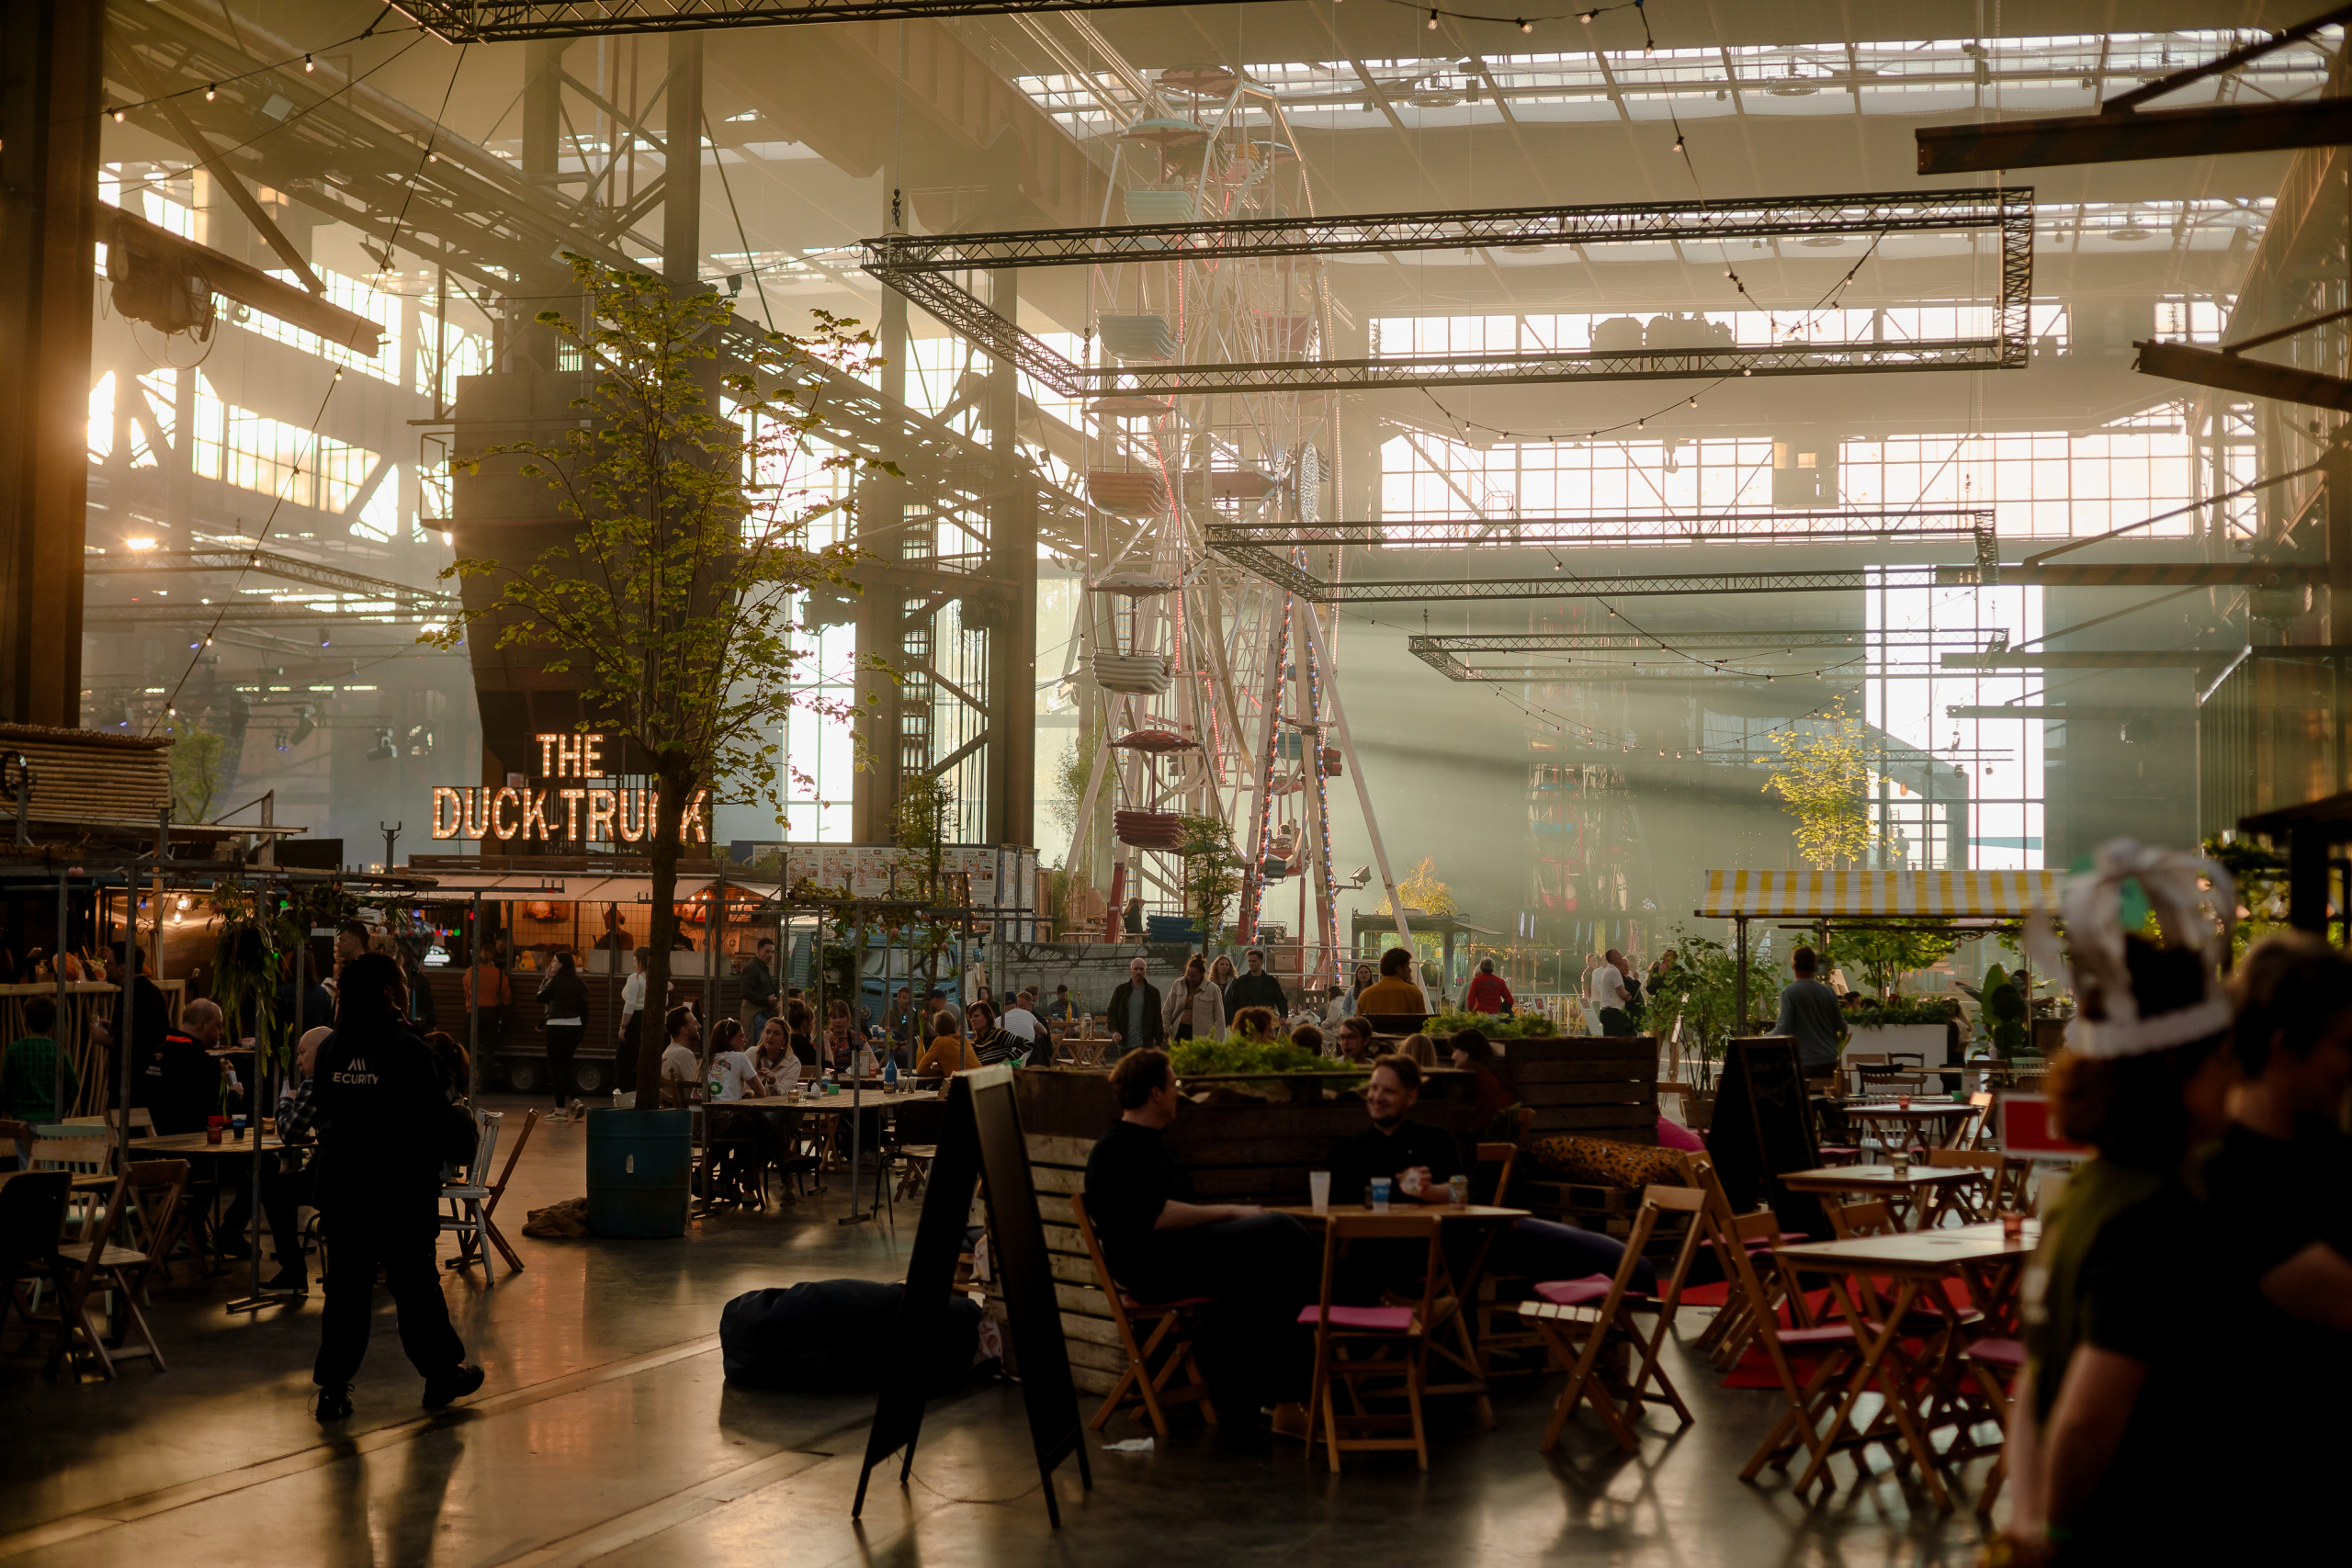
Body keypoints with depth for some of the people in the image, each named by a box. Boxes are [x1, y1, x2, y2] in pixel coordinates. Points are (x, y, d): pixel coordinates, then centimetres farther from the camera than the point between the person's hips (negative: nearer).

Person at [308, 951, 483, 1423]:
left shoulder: (330, 1048, 4)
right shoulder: (406, 1049, -13)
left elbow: (324, 1115, 11)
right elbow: (431, 1121, -11)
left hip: (341, 1185, 5)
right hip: (397, 1189, -5)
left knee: (346, 1283, 8)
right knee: (415, 1281, 7)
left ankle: (333, 1387, 6)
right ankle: (441, 1374, 20)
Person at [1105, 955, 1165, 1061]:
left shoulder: (1153, 992, 5)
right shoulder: (1121, 990, 8)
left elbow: (1158, 1018, 6)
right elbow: (1112, 1012, 7)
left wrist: (1159, 1043, 1)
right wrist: (1114, 1031, -11)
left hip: (1144, 1044, -2)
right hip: (1124, 1043, 2)